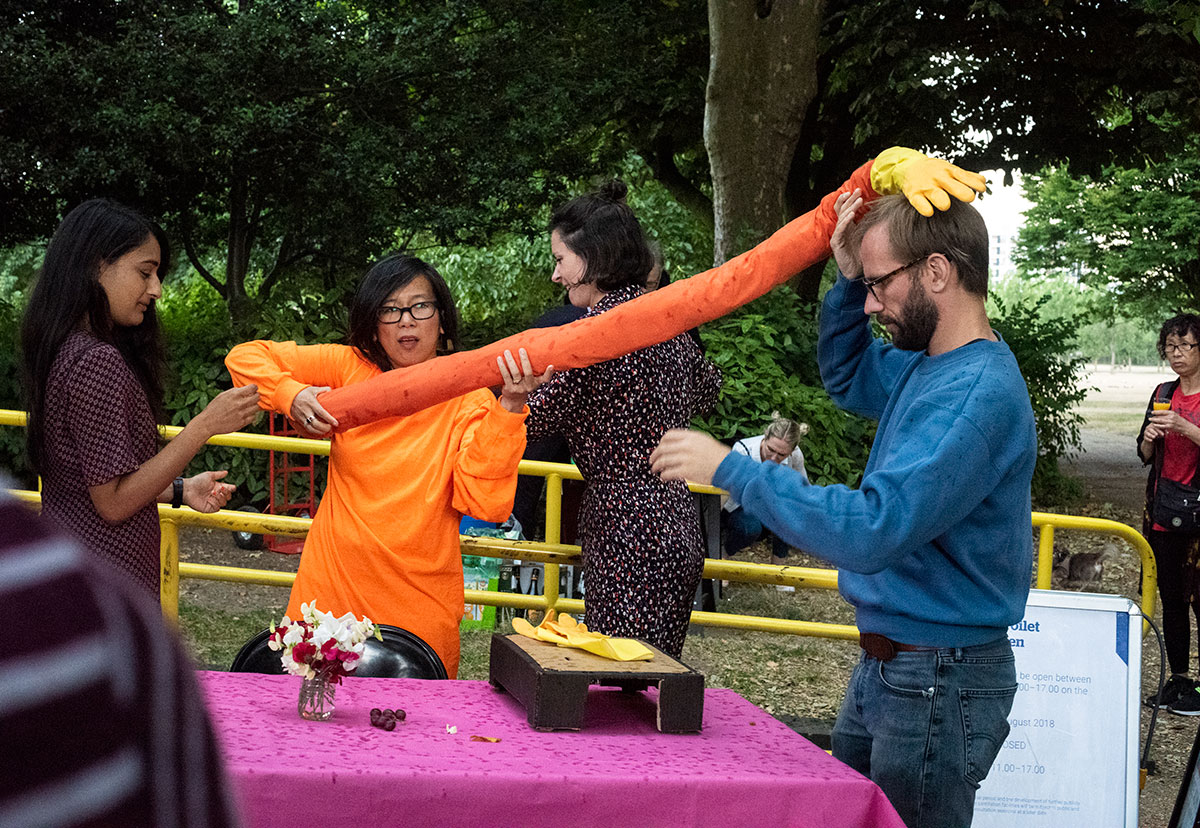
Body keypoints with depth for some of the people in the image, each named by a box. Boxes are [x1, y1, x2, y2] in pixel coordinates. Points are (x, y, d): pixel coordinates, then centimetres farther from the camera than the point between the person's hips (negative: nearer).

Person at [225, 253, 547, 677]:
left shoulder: (469, 399, -2)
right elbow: (245, 357, 7)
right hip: (333, 594, 1)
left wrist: (509, 408, -23)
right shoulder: (350, 367, 2)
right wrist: (292, 396, -10)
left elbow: (485, 502, -15)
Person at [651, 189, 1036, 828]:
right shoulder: (924, 364, 6)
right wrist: (848, 281, 9)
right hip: (884, 666, 10)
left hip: (938, 684, -10)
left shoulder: (978, 394, -24)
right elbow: (846, 376, 28)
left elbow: (871, 530, -31)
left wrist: (731, 469, -24)